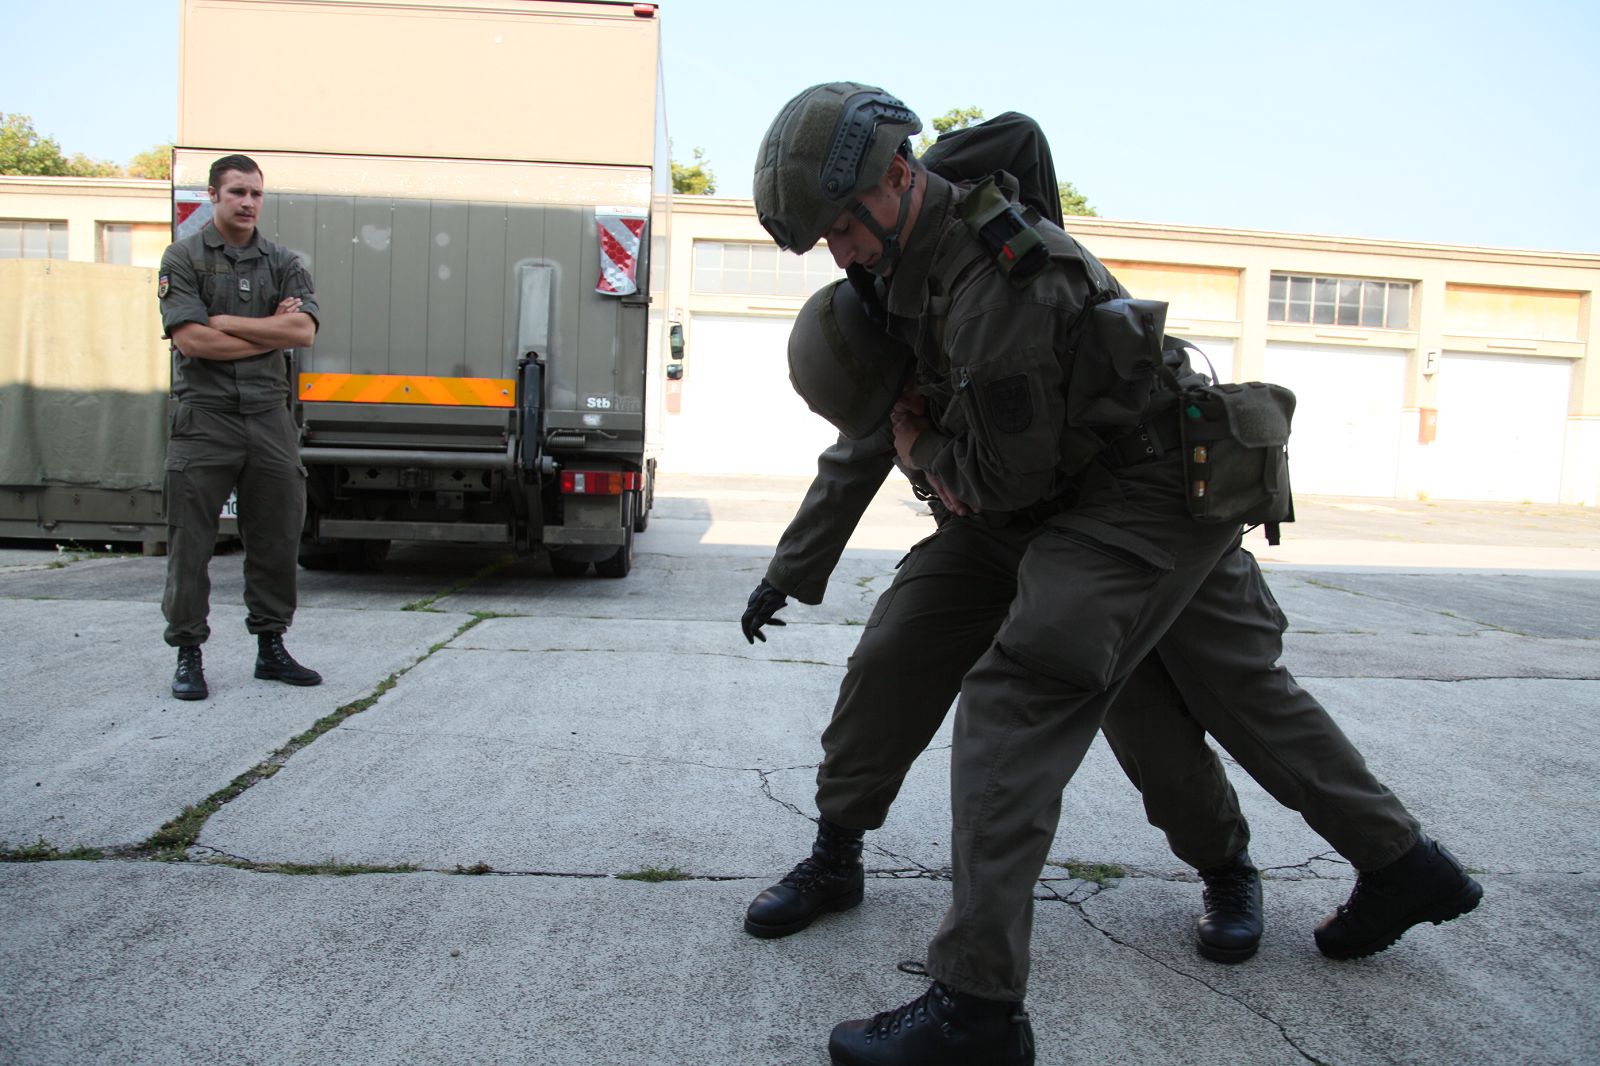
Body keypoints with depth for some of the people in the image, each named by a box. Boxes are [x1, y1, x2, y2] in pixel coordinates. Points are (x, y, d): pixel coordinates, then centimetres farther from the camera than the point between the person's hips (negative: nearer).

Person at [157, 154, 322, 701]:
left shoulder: (283, 262, 11)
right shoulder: (184, 258, 2)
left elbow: (303, 331, -6)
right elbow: (192, 339, -10)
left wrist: (227, 321, -8)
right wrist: (271, 330, -6)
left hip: (269, 414, 3)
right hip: (206, 414, -3)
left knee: (277, 537, 6)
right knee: (191, 541, -1)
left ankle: (271, 648, 18)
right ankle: (188, 655, 9)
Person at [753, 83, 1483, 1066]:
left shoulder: (995, 283, -26)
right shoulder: (941, 237, 4)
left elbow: (1011, 480, -22)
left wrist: (921, 450, -1)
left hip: (1142, 499, -11)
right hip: (1183, 489, 11)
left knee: (1016, 700, -18)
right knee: (1244, 686, 22)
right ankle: (1404, 865, 39)